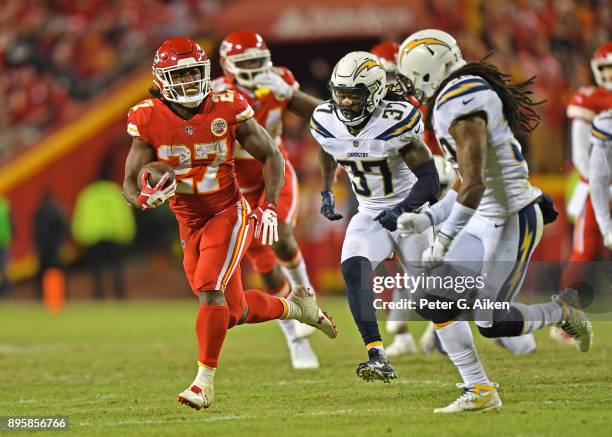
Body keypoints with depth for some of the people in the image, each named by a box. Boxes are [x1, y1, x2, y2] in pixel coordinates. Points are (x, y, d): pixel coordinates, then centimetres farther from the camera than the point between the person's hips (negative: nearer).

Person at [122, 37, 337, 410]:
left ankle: (205, 381, -15)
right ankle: (295, 305, 38)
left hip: (229, 214, -3)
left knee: (211, 289, -23)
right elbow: (130, 184, -4)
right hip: (190, 224, 3)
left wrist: (269, 207, -10)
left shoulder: (227, 109, -10)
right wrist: (145, 197, -28)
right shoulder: (149, 120, -7)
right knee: (235, 311, 9)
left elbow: (271, 156, 1)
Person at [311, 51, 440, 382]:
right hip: (369, 214, 4)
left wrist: (401, 210, -33)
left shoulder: (396, 122, -25)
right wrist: (326, 193, 15)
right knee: (352, 269, -23)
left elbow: (430, 180, -23)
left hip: (409, 209, -4)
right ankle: (378, 357, -29)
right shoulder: (325, 122, -9)